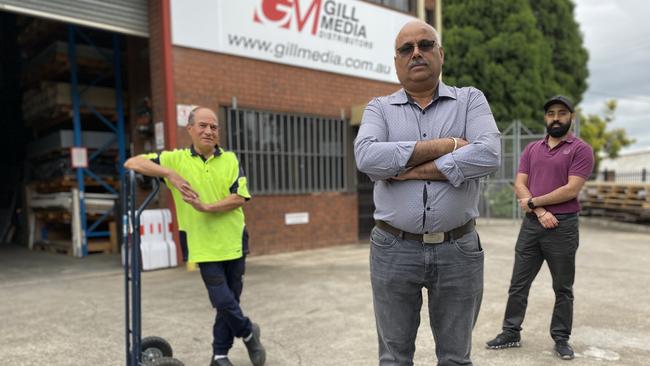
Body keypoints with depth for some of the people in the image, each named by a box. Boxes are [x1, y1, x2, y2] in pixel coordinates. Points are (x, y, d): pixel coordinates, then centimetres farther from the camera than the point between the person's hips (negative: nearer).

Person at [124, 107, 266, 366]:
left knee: (230, 299, 11)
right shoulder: (175, 159, 0)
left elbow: (240, 197, -8)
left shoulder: (230, 160, 2)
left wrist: (206, 207, -21)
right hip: (204, 245, -2)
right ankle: (249, 332, 26)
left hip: (233, 242, 2)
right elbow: (132, 163, -5)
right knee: (223, 300, -4)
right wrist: (170, 174, -19)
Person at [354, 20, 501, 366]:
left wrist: (409, 171, -16)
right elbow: (367, 156, -16)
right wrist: (444, 146, -15)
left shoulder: (470, 100, 4)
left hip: (457, 249, 0)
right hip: (393, 249, 1)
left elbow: (489, 155, -15)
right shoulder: (379, 108, 5)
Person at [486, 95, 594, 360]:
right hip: (531, 224, 4)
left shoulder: (581, 149, -3)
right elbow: (519, 185, 3)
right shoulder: (532, 149, 11)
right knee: (518, 284, 8)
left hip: (562, 226, -4)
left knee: (563, 288, 8)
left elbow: (571, 190, -13)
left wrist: (533, 202, -7)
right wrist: (540, 211, -12)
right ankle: (511, 332, 19)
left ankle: (561, 338, 21)